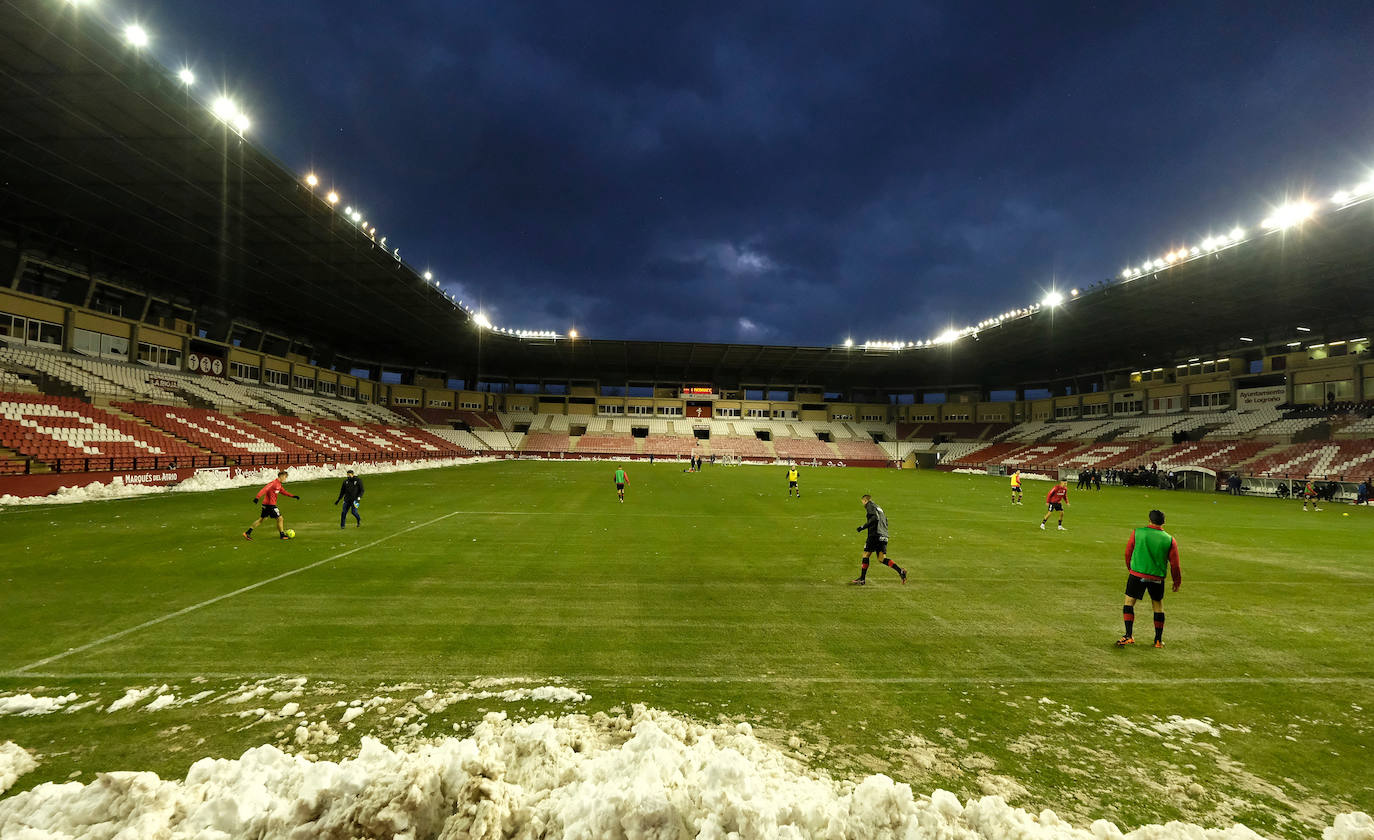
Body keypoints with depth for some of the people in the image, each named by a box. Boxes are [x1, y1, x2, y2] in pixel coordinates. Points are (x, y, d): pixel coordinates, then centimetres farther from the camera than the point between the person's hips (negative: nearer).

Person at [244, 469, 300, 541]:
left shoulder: (279, 484, 13)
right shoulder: (274, 483, -17)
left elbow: (283, 491, 24)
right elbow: (264, 490, -27)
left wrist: (293, 496, 20)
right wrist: (257, 497, -38)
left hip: (266, 504, 10)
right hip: (270, 504, -10)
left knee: (261, 519, 16)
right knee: (280, 518, -2)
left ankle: (247, 533, 18)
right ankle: (282, 535, 6)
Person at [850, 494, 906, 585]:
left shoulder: (870, 505, 1)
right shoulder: (879, 507, 27)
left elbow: (875, 518, -15)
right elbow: (885, 521, 26)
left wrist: (863, 527, -13)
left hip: (875, 534, -8)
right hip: (884, 536, 8)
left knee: (866, 555, 0)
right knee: (882, 559, 3)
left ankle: (862, 579, 2)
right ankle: (900, 571, -13)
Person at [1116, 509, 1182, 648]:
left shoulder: (1137, 533, -3)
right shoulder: (1170, 540, -1)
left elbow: (1128, 553, 6)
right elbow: (1175, 564, 4)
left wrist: (1129, 569, 22)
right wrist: (1177, 582, 18)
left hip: (1137, 573, -2)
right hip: (1157, 578, 2)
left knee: (1129, 601, 5)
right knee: (1158, 605, 16)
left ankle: (1129, 635, -5)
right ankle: (1158, 640, 23)